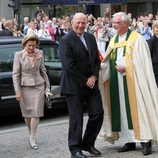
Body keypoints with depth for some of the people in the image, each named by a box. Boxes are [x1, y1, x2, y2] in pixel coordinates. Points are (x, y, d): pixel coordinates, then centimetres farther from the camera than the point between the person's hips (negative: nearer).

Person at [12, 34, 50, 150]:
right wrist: (17, 91, -11)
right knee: (27, 114, 8)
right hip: (24, 87, -1)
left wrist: (47, 87, 11)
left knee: (36, 113, -4)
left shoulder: (39, 54, 0)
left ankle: (32, 139, 1)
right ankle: (31, 134, 28)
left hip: (38, 86, 1)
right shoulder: (19, 55, -7)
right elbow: (15, 74, -6)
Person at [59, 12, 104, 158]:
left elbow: (97, 60, 14)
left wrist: (94, 77, -3)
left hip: (91, 83, 7)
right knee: (76, 118, -2)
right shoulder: (66, 40, -12)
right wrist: (84, 81, -14)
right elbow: (68, 66, -18)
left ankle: (88, 143, 20)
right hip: (74, 85, -7)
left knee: (98, 113, 4)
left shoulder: (91, 38, 11)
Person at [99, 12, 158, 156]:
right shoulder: (113, 41, 16)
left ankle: (145, 141, -4)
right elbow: (108, 62, 14)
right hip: (117, 82, 6)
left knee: (136, 109, -7)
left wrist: (125, 66, -17)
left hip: (132, 81, -6)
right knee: (122, 110, 5)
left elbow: (142, 61, -10)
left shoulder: (137, 39, -3)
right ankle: (130, 141, 11)